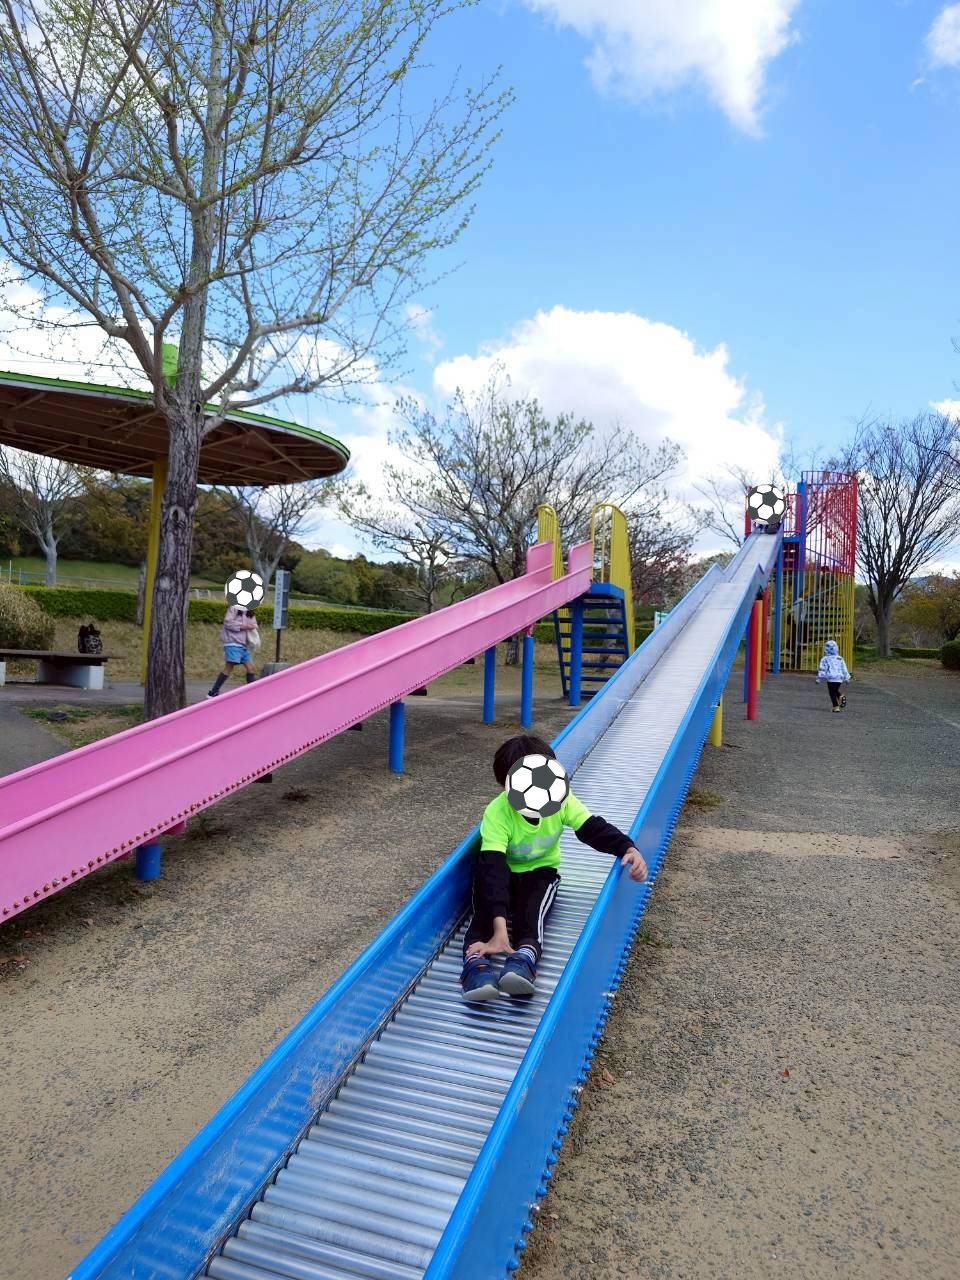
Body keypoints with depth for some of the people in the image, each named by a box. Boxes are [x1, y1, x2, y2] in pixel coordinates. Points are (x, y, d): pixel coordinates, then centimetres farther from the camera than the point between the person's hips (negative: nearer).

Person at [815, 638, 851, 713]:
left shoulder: (825, 659, -3)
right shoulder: (840, 659, 11)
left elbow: (822, 670, -4)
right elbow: (844, 670, 14)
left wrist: (819, 679, 1)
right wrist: (847, 678, 20)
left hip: (831, 679, -4)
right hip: (839, 679, 4)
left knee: (832, 693, 3)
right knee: (836, 690, 24)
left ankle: (836, 706, -6)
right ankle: (841, 696, -5)